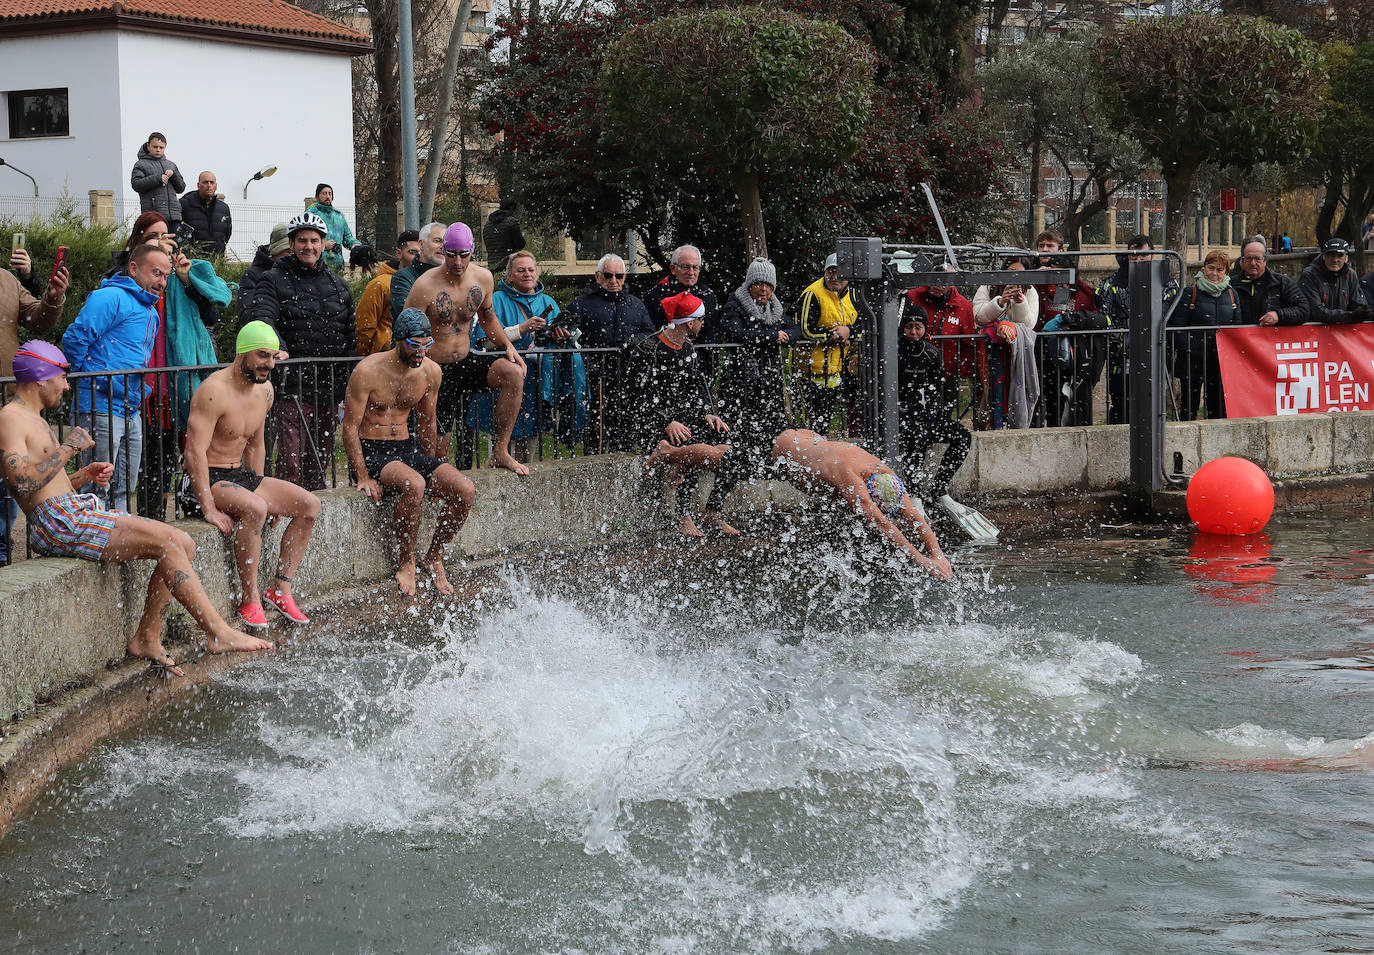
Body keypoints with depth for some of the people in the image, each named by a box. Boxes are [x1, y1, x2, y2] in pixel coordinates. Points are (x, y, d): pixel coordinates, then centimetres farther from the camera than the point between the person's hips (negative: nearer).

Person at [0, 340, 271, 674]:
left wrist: (84, 475, 11)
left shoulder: (35, 420, 25)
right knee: (166, 540, -20)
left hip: (78, 511, 10)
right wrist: (70, 447, -15)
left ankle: (147, 637, 0)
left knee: (183, 544, -1)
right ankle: (218, 633, -18)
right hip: (58, 524, -10)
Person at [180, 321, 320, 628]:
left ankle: (280, 589, -2)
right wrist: (209, 509, -28)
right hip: (206, 480, -9)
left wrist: (262, 490, 10)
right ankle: (249, 600, -26)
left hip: (241, 476, 9)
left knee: (309, 505, -5)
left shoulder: (264, 390, 9)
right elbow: (195, 453, -23)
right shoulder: (214, 390, -19)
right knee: (254, 508, -36)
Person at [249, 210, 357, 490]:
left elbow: (351, 335, 22)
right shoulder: (274, 280, 2)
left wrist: (349, 381, 15)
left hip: (330, 386, 5)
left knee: (320, 457, 11)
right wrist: (277, 347, -35)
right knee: (291, 458, -13)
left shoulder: (337, 285, 18)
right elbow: (261, 317, -14)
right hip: (292, 386, -5)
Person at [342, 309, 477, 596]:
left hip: (406, 448, 6)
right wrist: (363, 477, -18)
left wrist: (433, 469, 12)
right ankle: (407, 562, -15)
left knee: (465, 490, -16)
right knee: (413, 485, -36)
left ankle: (434, 558, 3)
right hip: (370, 452, -6)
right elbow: (350, 428, -11)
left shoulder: (431, 372, 3)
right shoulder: (368, 371, -14)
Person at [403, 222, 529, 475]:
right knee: (439, 446, -6)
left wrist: (508, 346, 3)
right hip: (437, 370, -4)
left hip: (467, 361, 4)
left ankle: (500, 452, -16)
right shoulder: (425, 286, -16)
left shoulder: (482, 278, 0)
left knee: (514, 373, -22)